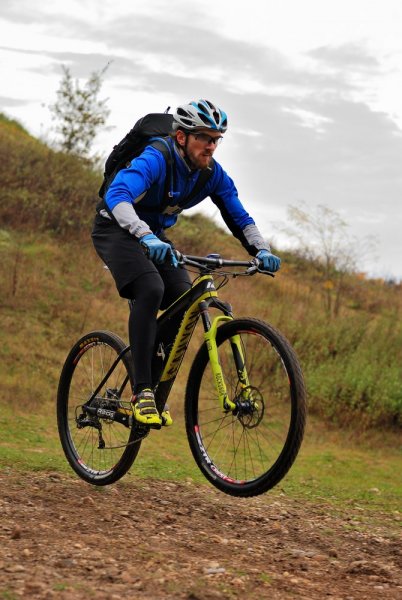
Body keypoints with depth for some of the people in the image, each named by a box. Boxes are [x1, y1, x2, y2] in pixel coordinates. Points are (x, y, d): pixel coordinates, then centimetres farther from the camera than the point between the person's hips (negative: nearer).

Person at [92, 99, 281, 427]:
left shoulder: (213, 174, -9)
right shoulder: (155, 160, -30)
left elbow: (238, 216, -2)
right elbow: (117, 195, -46)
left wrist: (261, 250, -20)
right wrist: (146, 236, -62)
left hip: (154, 236, 7)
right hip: (117, 229, -7)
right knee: (151, 289, -32)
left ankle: (157, 391, 2)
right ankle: (142, 391, -29)